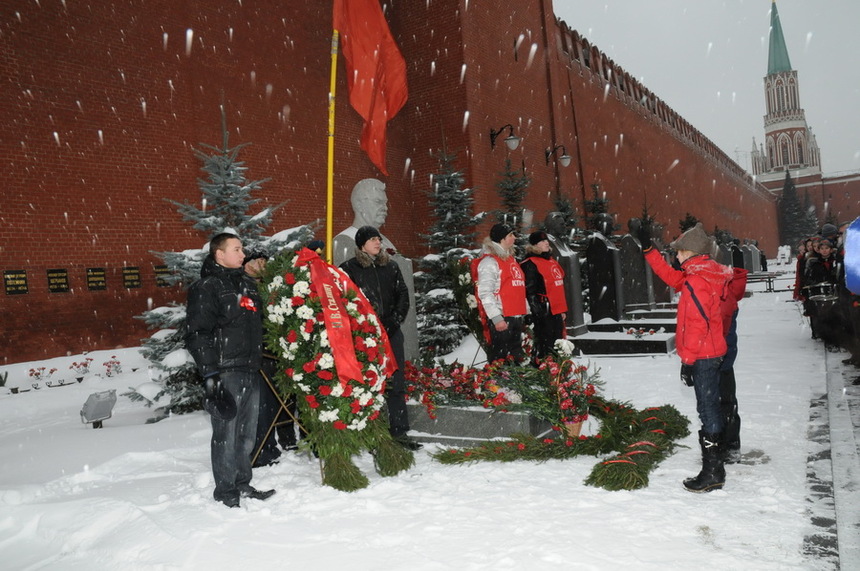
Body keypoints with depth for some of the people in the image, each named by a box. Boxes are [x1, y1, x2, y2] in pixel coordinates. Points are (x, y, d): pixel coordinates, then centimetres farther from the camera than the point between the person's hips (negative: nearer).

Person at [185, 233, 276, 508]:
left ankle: (243, 484, 26)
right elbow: (197, 335, -12)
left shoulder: (247, 283, 18)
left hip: (251, 371, 7)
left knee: (247, 433, 13)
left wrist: (263, 362, 21)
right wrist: (210, 375, -18)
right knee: (226, 433, -2)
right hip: (225, 373, -7)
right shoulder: (206, 288, -5)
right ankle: (226, 493, 10)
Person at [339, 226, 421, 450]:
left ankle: (399, 432, 13)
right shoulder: (349, 268, -1)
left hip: (391, 333, 4)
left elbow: (403, 295, 13)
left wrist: (395, 320, -1)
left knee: (396, 383, 5)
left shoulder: (390, 266, 13)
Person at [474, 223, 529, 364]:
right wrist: (496, 318, -23)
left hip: (517, 317, 9)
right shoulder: (489, 262, -10)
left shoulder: (511, 259, 19)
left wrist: (525, 312, 20)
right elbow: (485, 293, -18)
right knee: (500, 357, -7)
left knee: (517, 355, 15)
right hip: (501, 318, -9)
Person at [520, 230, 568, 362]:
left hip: (556, 310, 9)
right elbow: (530, 290, -15)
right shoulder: (530, 264, -10)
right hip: (544, 312, -9)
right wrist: (537, 310, -19)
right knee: (544, 343, -6)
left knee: (558, 343, 16)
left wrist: (563, 310, 22)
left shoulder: (551, 261, 18)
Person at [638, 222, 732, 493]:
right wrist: (648, 249, 23)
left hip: (703, 356, -10)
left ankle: (712, 473, 3)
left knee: (707, 409, -5)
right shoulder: (706, 274, 10)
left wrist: (687, 361, -19)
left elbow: (697, 325, -23)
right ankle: (715, 460, 33)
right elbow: (672, 277, 22)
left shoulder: (696, 282, -20)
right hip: (712, 352, 10)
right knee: (711, 406, 19)